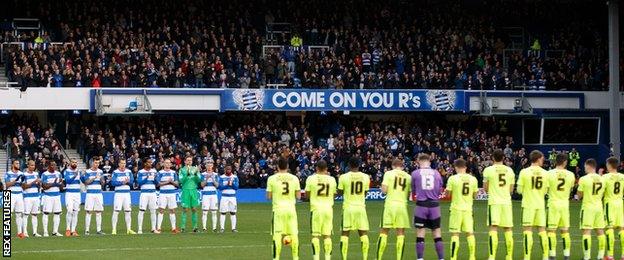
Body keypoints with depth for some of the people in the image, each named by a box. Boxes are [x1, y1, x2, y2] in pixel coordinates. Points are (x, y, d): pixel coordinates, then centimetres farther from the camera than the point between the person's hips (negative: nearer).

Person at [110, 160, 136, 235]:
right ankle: (114, 229, -6)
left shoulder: (129, 172, 10)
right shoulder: (115, 172, -2)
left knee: (128, 211, 6)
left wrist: (128, 181, -15)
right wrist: (122, 182, -18)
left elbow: (132, 182, 6)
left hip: (127, 193, 4)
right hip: (118, 193, -4)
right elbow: (113, 182, -11)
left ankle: (128, 229, 12)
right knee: (116, 211, -9)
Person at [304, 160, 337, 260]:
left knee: (315, 235, 1)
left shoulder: (311, 178, -5)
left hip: (316, 208, -2)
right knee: (327, 235, 5)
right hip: (328, 208, 2)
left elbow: (307, 195, 2)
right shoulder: (331, 179, 1)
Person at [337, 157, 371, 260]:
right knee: (363, 233, 5)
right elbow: (365, 193, 9)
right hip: (361, 207, 2)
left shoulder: (344, 177, -7)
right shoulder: (365, 177, 0)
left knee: (345, 234, 3)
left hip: (348, 207, -1)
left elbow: (339, 192, 4)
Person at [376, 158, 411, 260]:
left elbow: (384, 190, -8)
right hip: (402, 205, 2)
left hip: (390, 204, -2)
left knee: (384, 231, 4)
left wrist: (383, 188, 14)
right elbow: (409, 194, 10)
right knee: (400, 232, 4)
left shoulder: (389, 173, -1)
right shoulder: (408, 176, 8)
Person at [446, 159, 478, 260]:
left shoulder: (453, 178, -9)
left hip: (456, 208, -3)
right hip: (468, 209, 3)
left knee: (455, 234, -1)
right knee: (470, 233, 7)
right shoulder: (473, 179, 2)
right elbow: (474, 195, 10)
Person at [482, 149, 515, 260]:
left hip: (494, 202, -3)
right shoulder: (510, 170, 7)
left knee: (493, 228, -7)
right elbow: (511, 190, 10)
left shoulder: (488, 170, -4)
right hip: (507, 202, 3)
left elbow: (486, 189, 2)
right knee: (508, 229, 9)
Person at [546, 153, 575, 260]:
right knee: (565, 230, 10)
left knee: (552, 230, 0)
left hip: (553, 203, -3)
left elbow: (546, 189, -2)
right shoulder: (570, 175, 0)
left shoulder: (550, 173, -8)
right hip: (565, 203, 3)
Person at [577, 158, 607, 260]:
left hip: (588, 207, -5)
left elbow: (579, 195, -3)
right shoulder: (601, 179, 5)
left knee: (586, 231, -4)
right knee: (600, 231, 8)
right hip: (599, 207, 5)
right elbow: (602, 194, 13)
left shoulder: (584, 179, -10)